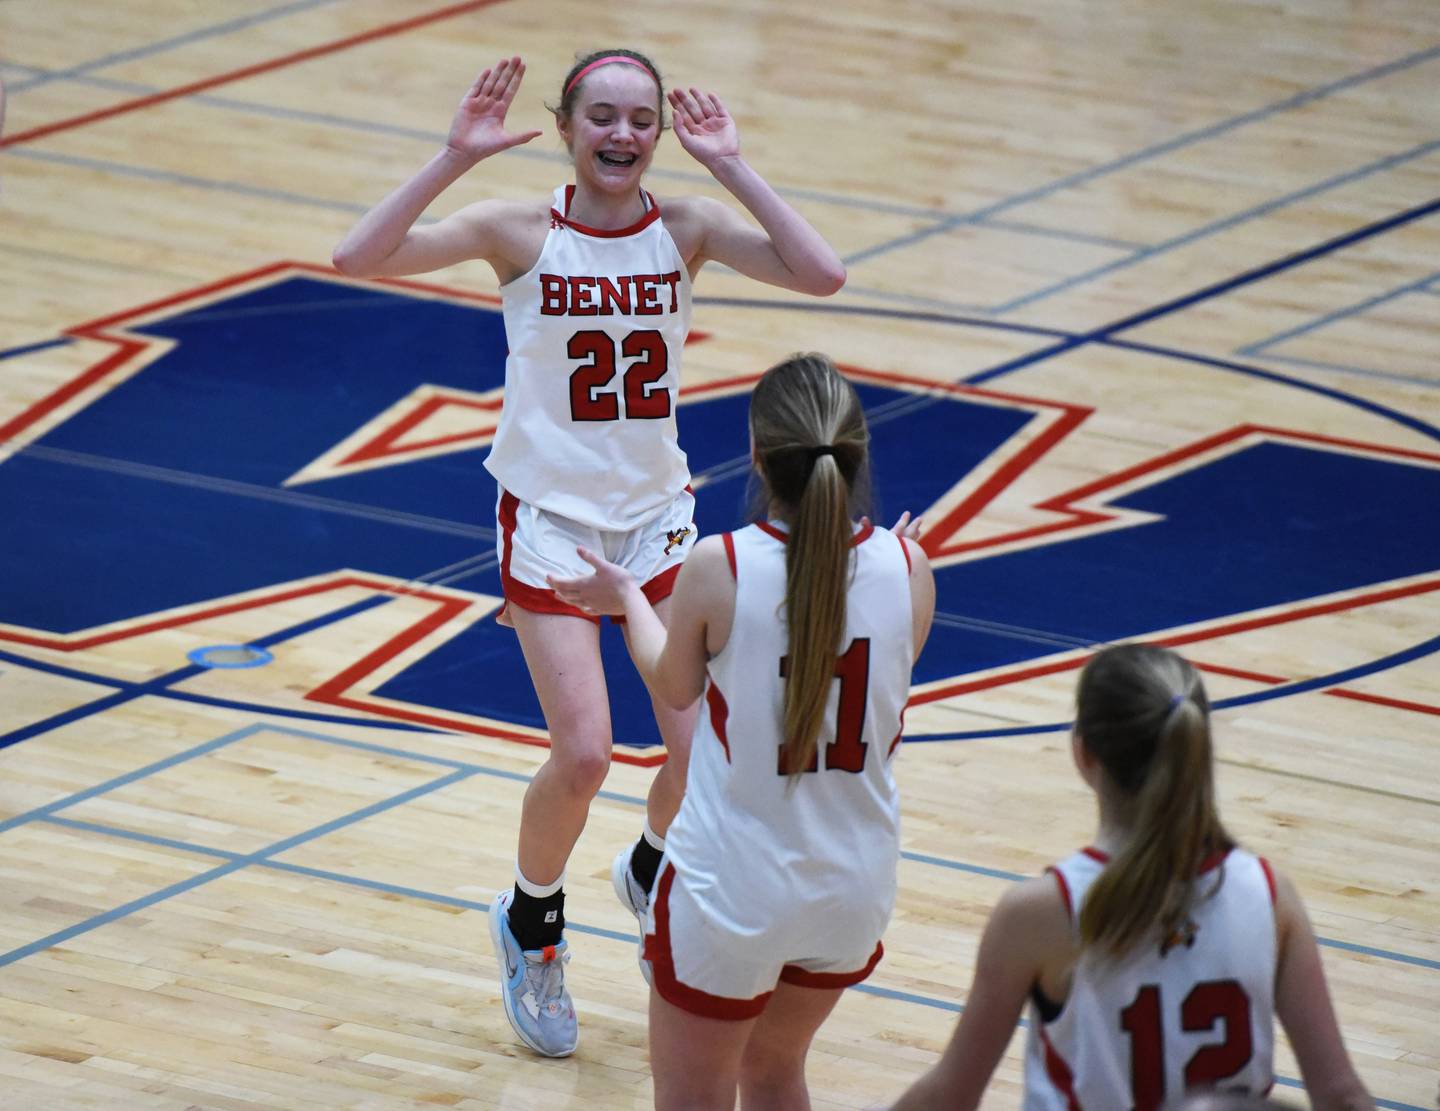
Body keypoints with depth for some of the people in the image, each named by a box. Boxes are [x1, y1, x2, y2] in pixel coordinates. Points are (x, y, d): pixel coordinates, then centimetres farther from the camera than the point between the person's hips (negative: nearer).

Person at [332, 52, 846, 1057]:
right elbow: (359, 259, -21)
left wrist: (731, 165, -21)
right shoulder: (523, 232, -12)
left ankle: (652, 869, 33)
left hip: (658, 518, 3)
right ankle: (533, 923, 19)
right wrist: (458, 156, -26)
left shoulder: (686, 229, -6)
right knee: (583, 756, -12)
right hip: (549, 520, -3)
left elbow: (821, 275, -20)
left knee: (704, 744, -3)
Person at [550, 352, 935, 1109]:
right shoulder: (905, 568, -12)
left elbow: (674, 687, 0)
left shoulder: (718, 568, -20)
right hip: (854, 886, 4)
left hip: (731, 890, -4)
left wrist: (627, 601, 19)